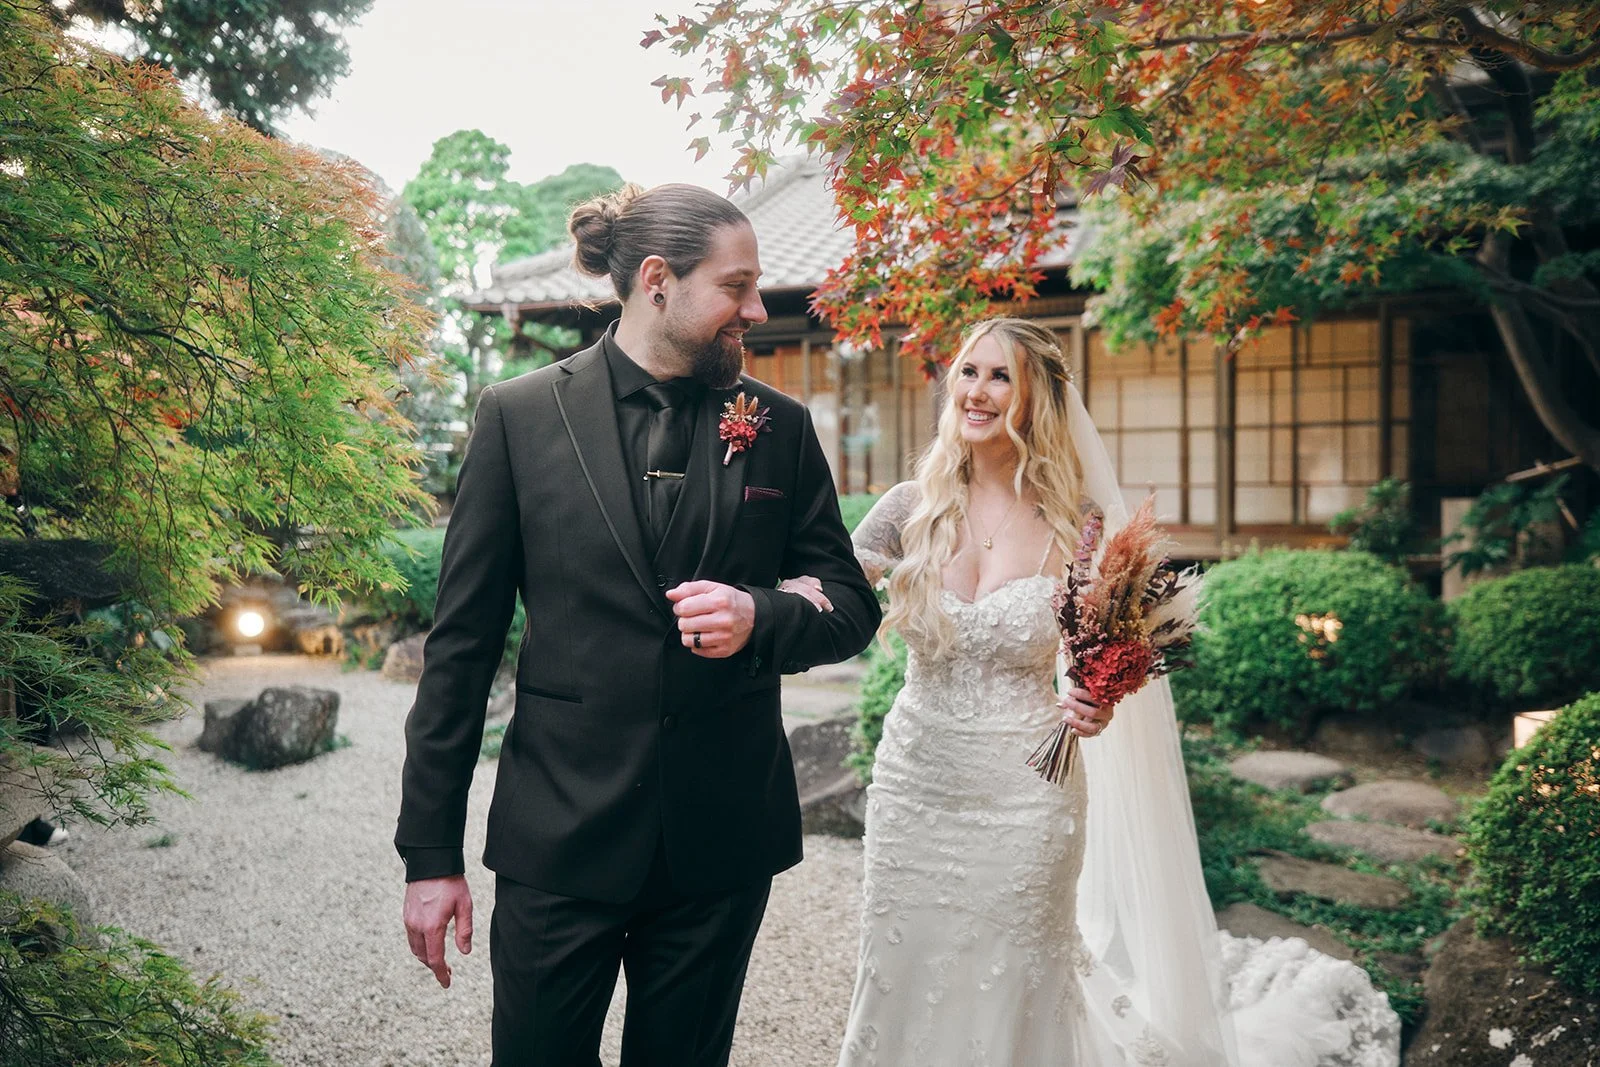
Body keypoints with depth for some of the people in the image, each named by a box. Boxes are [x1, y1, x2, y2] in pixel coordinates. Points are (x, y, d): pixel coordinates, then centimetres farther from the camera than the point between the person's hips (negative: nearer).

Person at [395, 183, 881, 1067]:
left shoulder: (781, 428, 2)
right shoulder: (519, 414, -4)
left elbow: (852, 606, 7)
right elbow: (462, 640, -3)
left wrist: (760, 616, -16)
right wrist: (430, 851, -3)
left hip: (722, 841, 2)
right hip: (561, 833, -2)